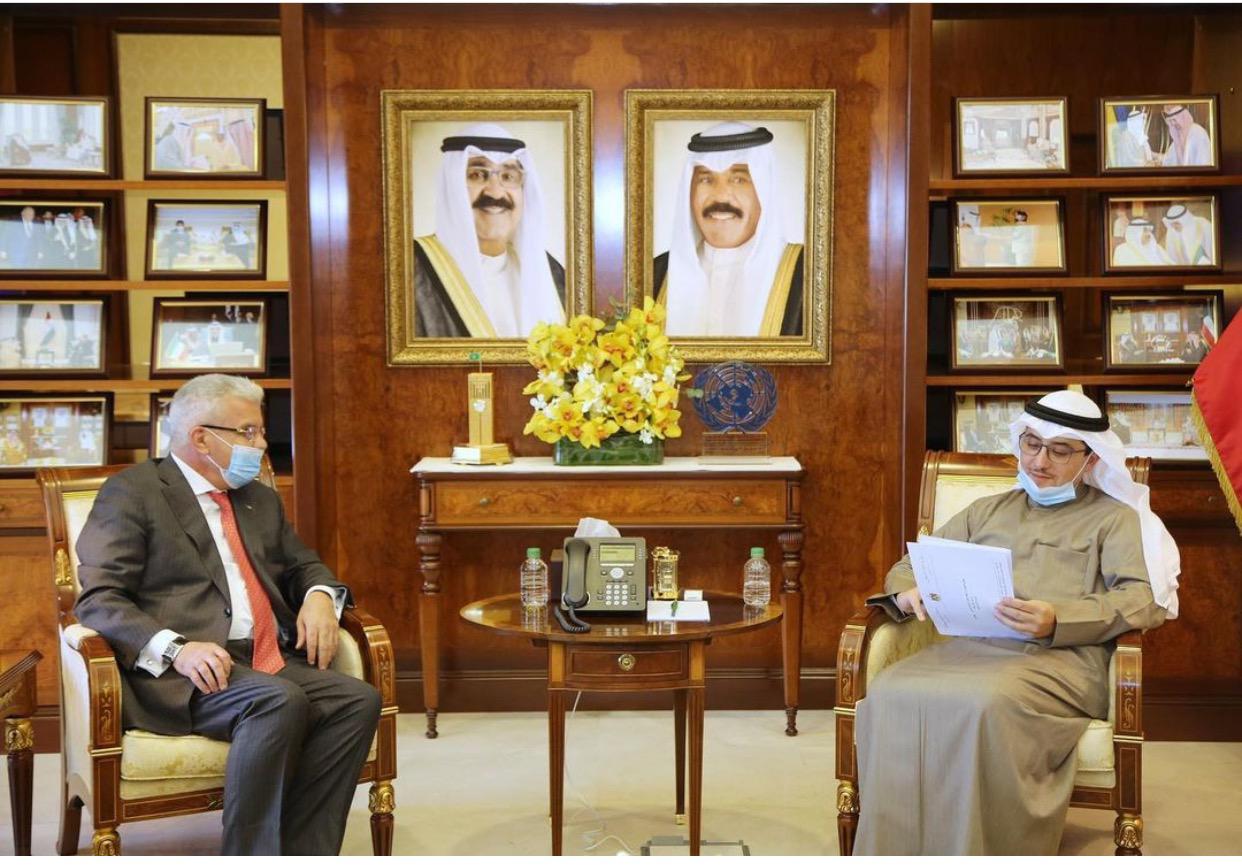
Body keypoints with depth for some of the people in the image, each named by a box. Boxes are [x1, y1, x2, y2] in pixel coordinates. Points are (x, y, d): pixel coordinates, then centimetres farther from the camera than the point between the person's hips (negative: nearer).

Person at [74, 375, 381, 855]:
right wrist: (175, 648, -22)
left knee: (359, 700, -20)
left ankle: (302, 855, -19)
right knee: (280, 702, -33)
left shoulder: (261, 500, 24)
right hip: (179, 674, -6)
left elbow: (302, 564, 33)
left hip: (272, 663, 7)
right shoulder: (132, 492, 3)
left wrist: (319, 595, 6)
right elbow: (99, 600, -6)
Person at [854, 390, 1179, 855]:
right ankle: (892, 850, -22)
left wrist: (1057, 621, -18)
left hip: (1062, 655, -3)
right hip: (969, 646, 4)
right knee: (889, 694, -30)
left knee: (984, 703, -38)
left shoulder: (1115, 517, 19)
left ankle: (975, 852, -26)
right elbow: (909, 566, 28)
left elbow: (1142, 599, 1)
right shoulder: (987, 511, 31)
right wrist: (906, 594, 1)